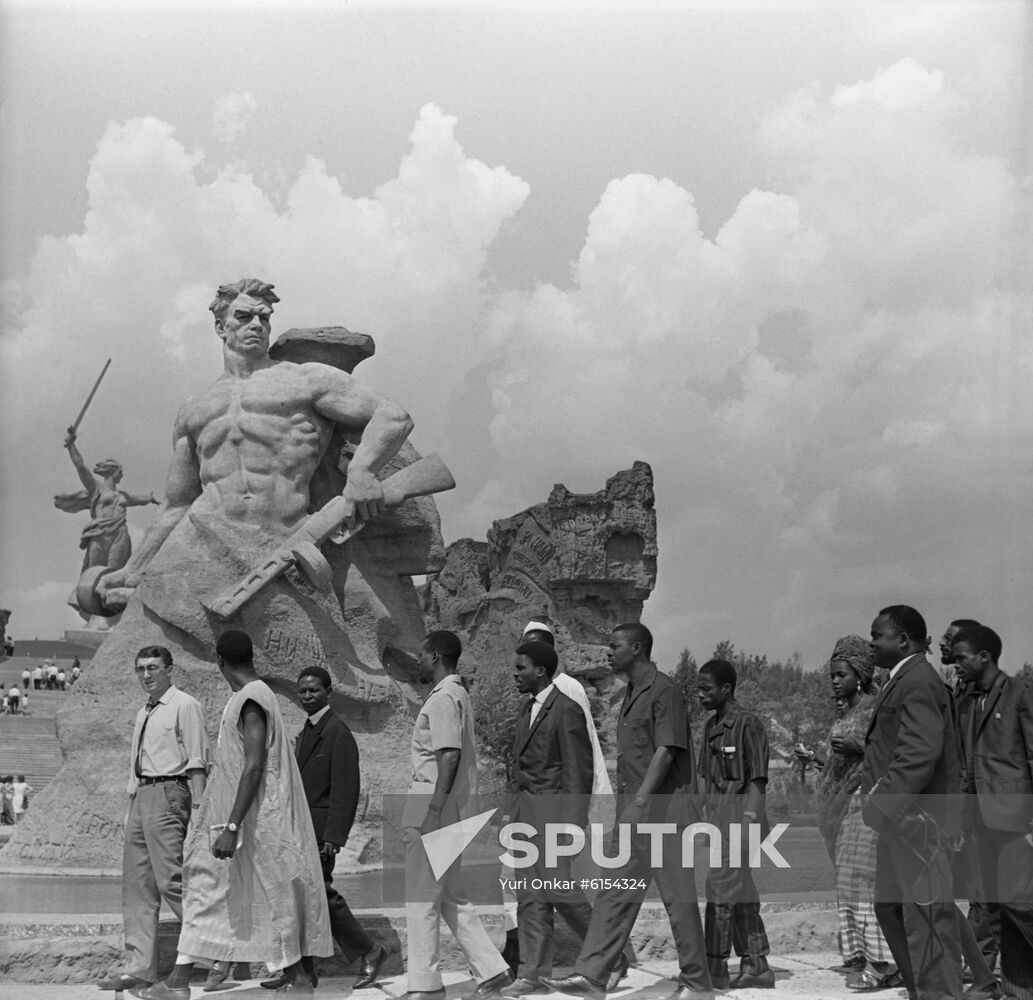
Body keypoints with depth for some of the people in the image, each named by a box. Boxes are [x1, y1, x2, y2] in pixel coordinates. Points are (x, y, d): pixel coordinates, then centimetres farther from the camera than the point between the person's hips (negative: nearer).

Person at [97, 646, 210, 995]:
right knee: (136, 885, 8)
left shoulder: (185, 706, -5)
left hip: (168, 794, -9)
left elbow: (197, 762, -11)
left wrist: (197, 807, -17)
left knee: (170, 880, -13)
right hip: (140, 796, 9)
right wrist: (131, 807, 17)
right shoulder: (143, 714, 20)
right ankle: (139, 966, 12)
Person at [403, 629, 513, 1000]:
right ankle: (491, 969, 16)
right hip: (447, 811, 10)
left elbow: (450, 757, -22)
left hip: (434, 809, -10)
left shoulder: (443, 698, -13)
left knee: (421, 899, -4)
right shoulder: (458, 694, 17)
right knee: (451, 896, 14)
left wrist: (432, 813, -24)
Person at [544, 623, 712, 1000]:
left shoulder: (663, 690, -12)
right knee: (616, 894, 5)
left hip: (665, 806, -9)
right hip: (635, 808, 9)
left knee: (678, 896, -1)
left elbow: (666, 751, -19)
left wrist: (640, 802, -25)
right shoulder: (630, 694, 17)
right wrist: (627, 805, 18)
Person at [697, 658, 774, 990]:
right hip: (716, 817, 8)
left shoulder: (748, 724, -10)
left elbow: (758, 781, -12)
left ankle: (715, 969, -3)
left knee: (721, 891, -8)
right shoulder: (710, 726, 14)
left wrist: (748, 822, -18)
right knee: (741, 894, 11)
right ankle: (757, 967, 17)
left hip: (738, 816, -8)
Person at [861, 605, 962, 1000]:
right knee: (890, 907, 17)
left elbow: (921, 752, -26)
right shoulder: (902, 682, 17)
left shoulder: (919, 682, -16)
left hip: (918, 819, -11)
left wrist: (883, 801, -23)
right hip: (899, 819, 11)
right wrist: (879, 799, 11)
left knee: (927, 916, -4)